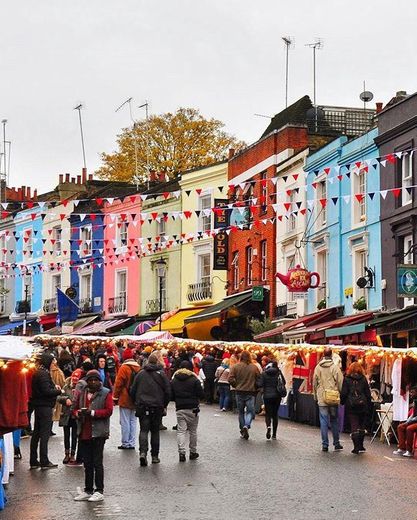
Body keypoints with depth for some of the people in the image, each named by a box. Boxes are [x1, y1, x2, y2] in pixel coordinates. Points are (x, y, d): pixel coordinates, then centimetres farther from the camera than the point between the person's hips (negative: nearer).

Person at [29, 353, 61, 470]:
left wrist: (54, 387, 5)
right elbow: (47, 391, -22)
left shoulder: (38, 372, 12)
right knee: (44, 434, -5)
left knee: (36, 434, 12)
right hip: (45, 406, -10)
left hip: (38, 406, 10)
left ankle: (33, 461, 18)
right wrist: (59, 391, -9)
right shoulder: (43, 374, -18)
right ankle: (44, 462, -3)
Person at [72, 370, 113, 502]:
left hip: (98, 433, -5)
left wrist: (92, 413, -19)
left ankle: (99, 491, 2)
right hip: (84, 433, 5)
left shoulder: (105, 393, -2)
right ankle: (88, 490, 21)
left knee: (97, 462, -4)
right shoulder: (81, 393, 13)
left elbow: (108, 411, -10)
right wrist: (78, 413, -8)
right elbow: (74, 409, 16)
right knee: (87, 463, 12)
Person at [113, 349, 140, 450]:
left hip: (125, 400, -6)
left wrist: (115, 397, -2)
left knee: (125, 422, 0)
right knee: (133, 421, 11)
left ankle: (126, 443, 2)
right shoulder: (138, 368, 6)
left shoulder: (124, 368, -13)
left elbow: (118, 384, -12)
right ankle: (132, 443, 13)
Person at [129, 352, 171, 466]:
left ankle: (143, 452, -20)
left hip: (142, 406, 0)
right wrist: (164, 405, 11)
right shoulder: (161, 374, -2)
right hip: (157, 407, 0)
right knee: (155, 431, 10)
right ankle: (155, 456, 12)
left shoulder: (140, 374, 2)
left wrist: (137, 403, 18)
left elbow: (132, 391, 4)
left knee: (143, 430, 0)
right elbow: (168, 392, -2)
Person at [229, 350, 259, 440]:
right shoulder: (254, 367, -4)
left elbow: (230, 379, -10)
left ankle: (242, 431, 17)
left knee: (241, 412, 13)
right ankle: (246, 426, -20)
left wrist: (236, 386, 7)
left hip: (239, 392, 1)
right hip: (251, 392, -1)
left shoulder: (235, 366, -5)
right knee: (250, 411, 5)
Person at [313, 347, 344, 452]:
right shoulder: (335, 367, -6)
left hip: (322, 399, 1)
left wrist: (315, 396, 18)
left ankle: (325, 445, 1)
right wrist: (341, 395, 6)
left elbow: (314, 383, 7)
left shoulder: (318, 367, 0)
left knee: (324, 422, 3)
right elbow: (341, 383, -6)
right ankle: (336, 443, 16)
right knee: (334, 421, 12)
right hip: (333, 399, -1)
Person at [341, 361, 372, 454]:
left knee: (354, 426, 0)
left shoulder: (347, 379, -3)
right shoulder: (363, 379, 2)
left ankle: (357, 447, -6)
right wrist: (369, 407, 10)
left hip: (351, 406, -2)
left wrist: (342, 402, 10)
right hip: (362, 405, 2)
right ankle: (360, 446, 16)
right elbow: (368, 394, 4)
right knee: (361, 426, 12)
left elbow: (344, 393, -5)